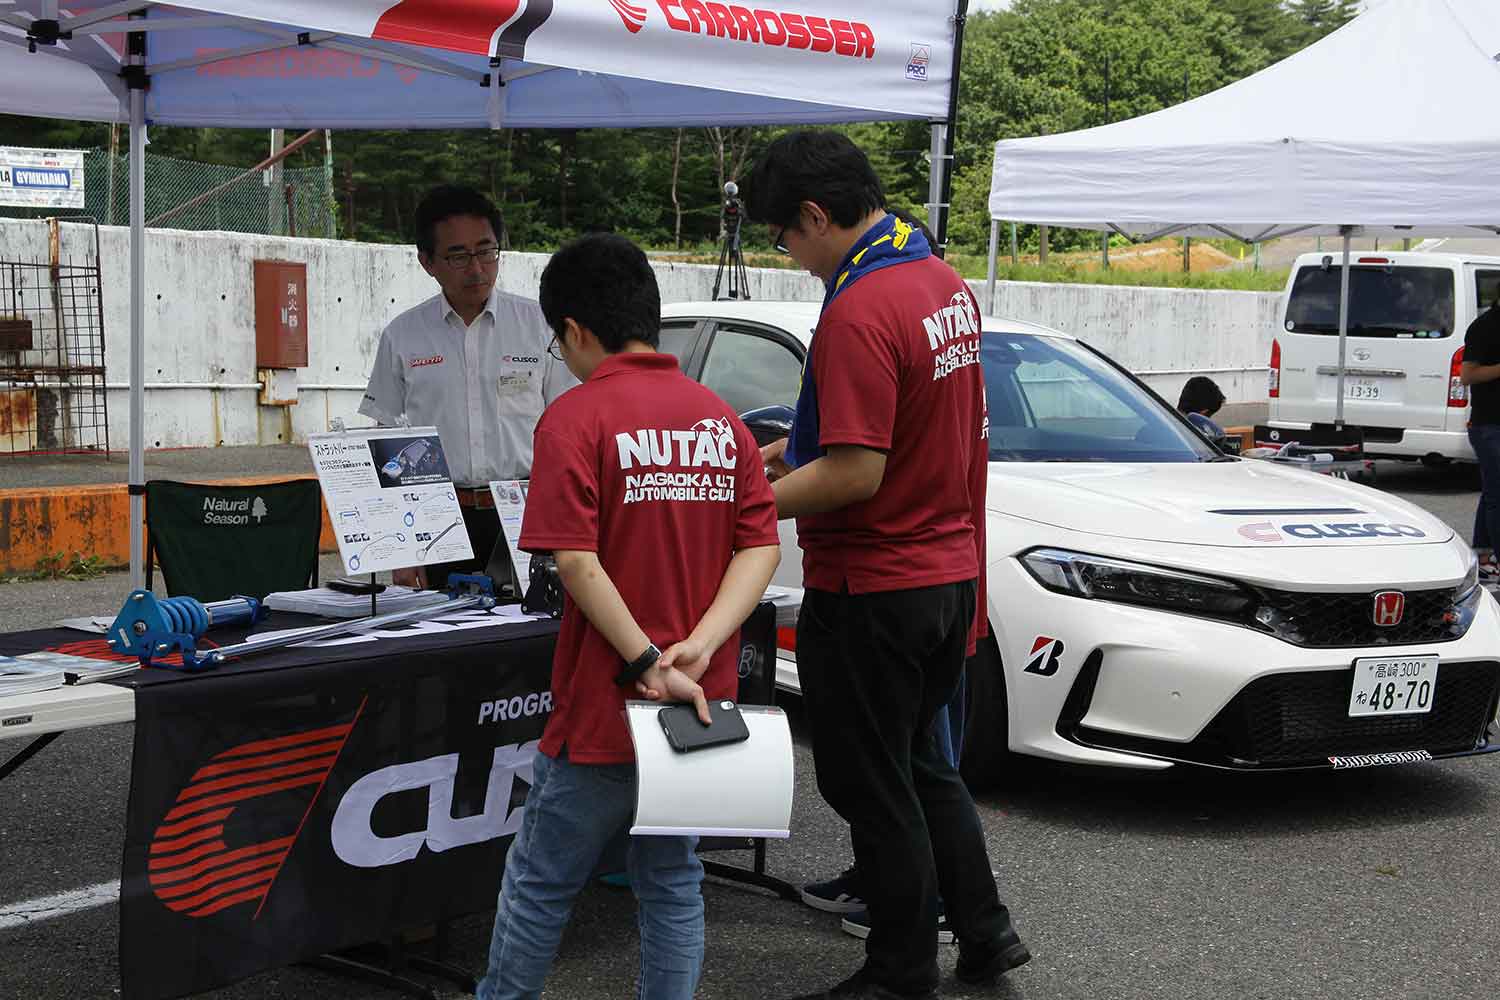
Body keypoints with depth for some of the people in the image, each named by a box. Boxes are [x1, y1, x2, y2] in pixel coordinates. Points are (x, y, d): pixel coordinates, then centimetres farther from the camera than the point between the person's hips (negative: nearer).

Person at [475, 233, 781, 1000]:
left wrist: (648, 663, -18)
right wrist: (696, 648, -12)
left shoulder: (575, 418, -11)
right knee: (672, 881, 15)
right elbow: (762, 546, -1)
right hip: (701, 703, 6)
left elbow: (575, 561, -20)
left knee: (540, 883, 9)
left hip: (606, 707, -5)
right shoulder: (719, 417, 6)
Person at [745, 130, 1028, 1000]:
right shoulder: (945, 282, 7)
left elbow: (853, 475, -26)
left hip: (873, 588, -9)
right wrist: (777, 453, 16)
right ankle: (984, 930, 29)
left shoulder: (859, 313, -23)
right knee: (921, 763, 24)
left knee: (872, 787, 6)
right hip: (949, 573, 9)